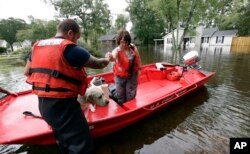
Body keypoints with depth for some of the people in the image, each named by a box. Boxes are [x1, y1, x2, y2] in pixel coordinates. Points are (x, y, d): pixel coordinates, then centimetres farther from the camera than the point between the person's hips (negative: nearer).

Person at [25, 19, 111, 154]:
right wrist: (107, 60, 11)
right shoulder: (70, 49, -16)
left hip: (43, 104, 9)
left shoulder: (37, 46, 8)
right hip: (63, 105, -9)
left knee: (64, 142, 30)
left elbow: (27, 72, 16)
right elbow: (98, 64, -10)